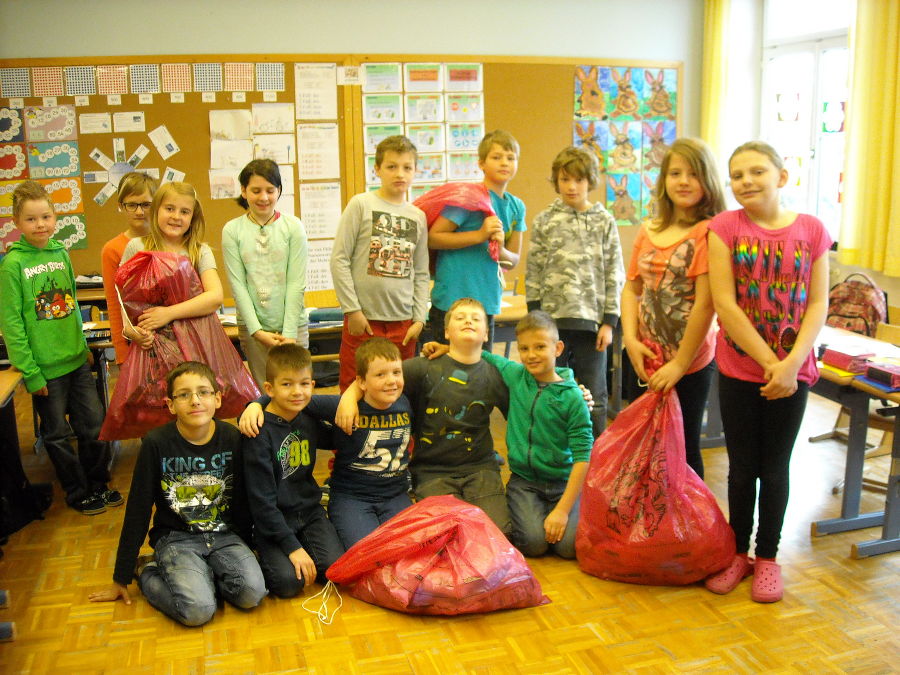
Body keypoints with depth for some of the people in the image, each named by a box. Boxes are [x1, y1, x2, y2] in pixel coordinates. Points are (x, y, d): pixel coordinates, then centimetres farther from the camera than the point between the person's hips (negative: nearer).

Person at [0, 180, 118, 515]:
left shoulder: (61, 253, 3)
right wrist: (30, 371, -14)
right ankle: (77, 492, 28)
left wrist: (84, 346, 13)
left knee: (94, 424, 12)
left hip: (77, 360, 5)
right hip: (45, 367, -5)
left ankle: (98, 483, 31)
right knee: (57, 434, 11)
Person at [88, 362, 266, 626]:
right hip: (175, 537, -2)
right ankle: (149, 571, 5)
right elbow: (137, 512, -3)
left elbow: (243, 500, 5)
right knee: (198, 610, -24)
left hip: (225, 535, 2)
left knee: (252, 594, -23)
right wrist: (120, 579, 3)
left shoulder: (233, 439, -7)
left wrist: (244, 551, 11)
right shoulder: (156, 444, -11)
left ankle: (201, 574, 6)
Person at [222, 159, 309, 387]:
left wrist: (289, 333, -10)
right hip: (252, 327, 1)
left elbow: (297, 283, -5)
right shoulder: (232, 230, 1)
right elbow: (237, 284, -2)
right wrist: (257, 331, -9)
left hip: (293, 325, 0)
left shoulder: (293, 226, -1)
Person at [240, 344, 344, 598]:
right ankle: (265, 554, 9)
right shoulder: (259, 431, -18)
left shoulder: (310, 418, -1)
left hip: (309, 511, 5)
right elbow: (261, 498, -18)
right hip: (271, 518, -4)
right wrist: (292, 547, -20)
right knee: (289, 582, -21)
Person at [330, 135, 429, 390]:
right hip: (364, 319, -4)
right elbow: (339, 259, -5)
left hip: (403, 321, 4)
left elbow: (421, 273, 13)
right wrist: (352, 310, -9)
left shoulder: (418, 216, 11)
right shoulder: (361, 205, -2)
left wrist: (419, 318, 4)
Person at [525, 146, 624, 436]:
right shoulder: (545, 221, 4)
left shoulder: (604, 221, 4)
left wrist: (609, 321, -2)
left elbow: (614, 275, 3)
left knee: (594, 398, 9)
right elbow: (533, 273, 4)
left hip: (591, 320, 0)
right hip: (552, 319, 0)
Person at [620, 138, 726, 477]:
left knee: (682, 448, 9)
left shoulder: (708, 232, -12)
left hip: (690, 364, -5)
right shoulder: (649, 231, 8)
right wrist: (631, 340, -5)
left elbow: (705, 304, -16)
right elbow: (631, 289, 9)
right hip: (647, 361, 6)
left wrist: (679, 364, -15)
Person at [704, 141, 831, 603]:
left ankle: (767, 557, 28)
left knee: (775, 467, 12)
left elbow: (818, 305, -5)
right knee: (742, 466, 12)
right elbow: (724, 304, -12)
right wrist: (769, 362, -15)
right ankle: (738, 552, 29)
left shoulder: (812, 230, -3)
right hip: (739, 369, 0)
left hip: (793, 373, 1)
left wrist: (791, 364, -17)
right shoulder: (724, 228, -6)